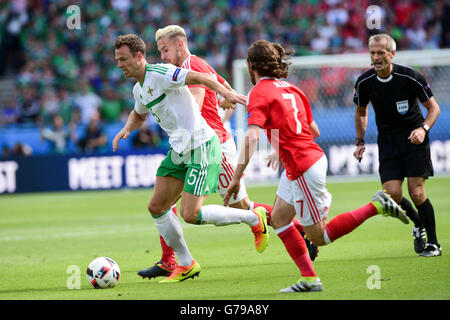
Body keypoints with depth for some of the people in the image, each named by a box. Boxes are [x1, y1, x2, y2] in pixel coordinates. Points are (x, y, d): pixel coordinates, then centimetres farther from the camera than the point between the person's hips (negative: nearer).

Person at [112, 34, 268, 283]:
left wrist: (225, 93, -42)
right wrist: (126, 130, 13)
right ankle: (186, 265, 18)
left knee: (190, 214, -13)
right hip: (179, 151, 9)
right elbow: (139, 114, 34)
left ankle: (254, 219, 6)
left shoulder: (159, 74, -16)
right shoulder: (139, 89, 13)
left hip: (201, 148, -9)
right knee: (156, 207, 6)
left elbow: (198, 77, -26)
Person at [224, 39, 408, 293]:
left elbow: (252, 137, -23)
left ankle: (377, 206, -3)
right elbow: (315, 131, 17)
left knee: (318, 237, 1)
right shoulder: (291, 89, 13)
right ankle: (309, 279, 7)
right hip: (314, 156, 9)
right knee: (279, 217, 12)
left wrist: (237, 177, -20)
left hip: (303, 170, -9)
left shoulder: (259, 93, -11)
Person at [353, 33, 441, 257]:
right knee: (392, 194, -10)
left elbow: (433, 107, -5)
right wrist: (360, 142, 5)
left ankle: (433, 243, 7)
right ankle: (418, 224, 21)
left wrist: (423, 129, -22)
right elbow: (361, 112, 14)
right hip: (388, 142, 3)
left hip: (414, 138, -3)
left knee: (417, 193, -11)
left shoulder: (410, 77, -15)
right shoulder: (364, 82, -5)